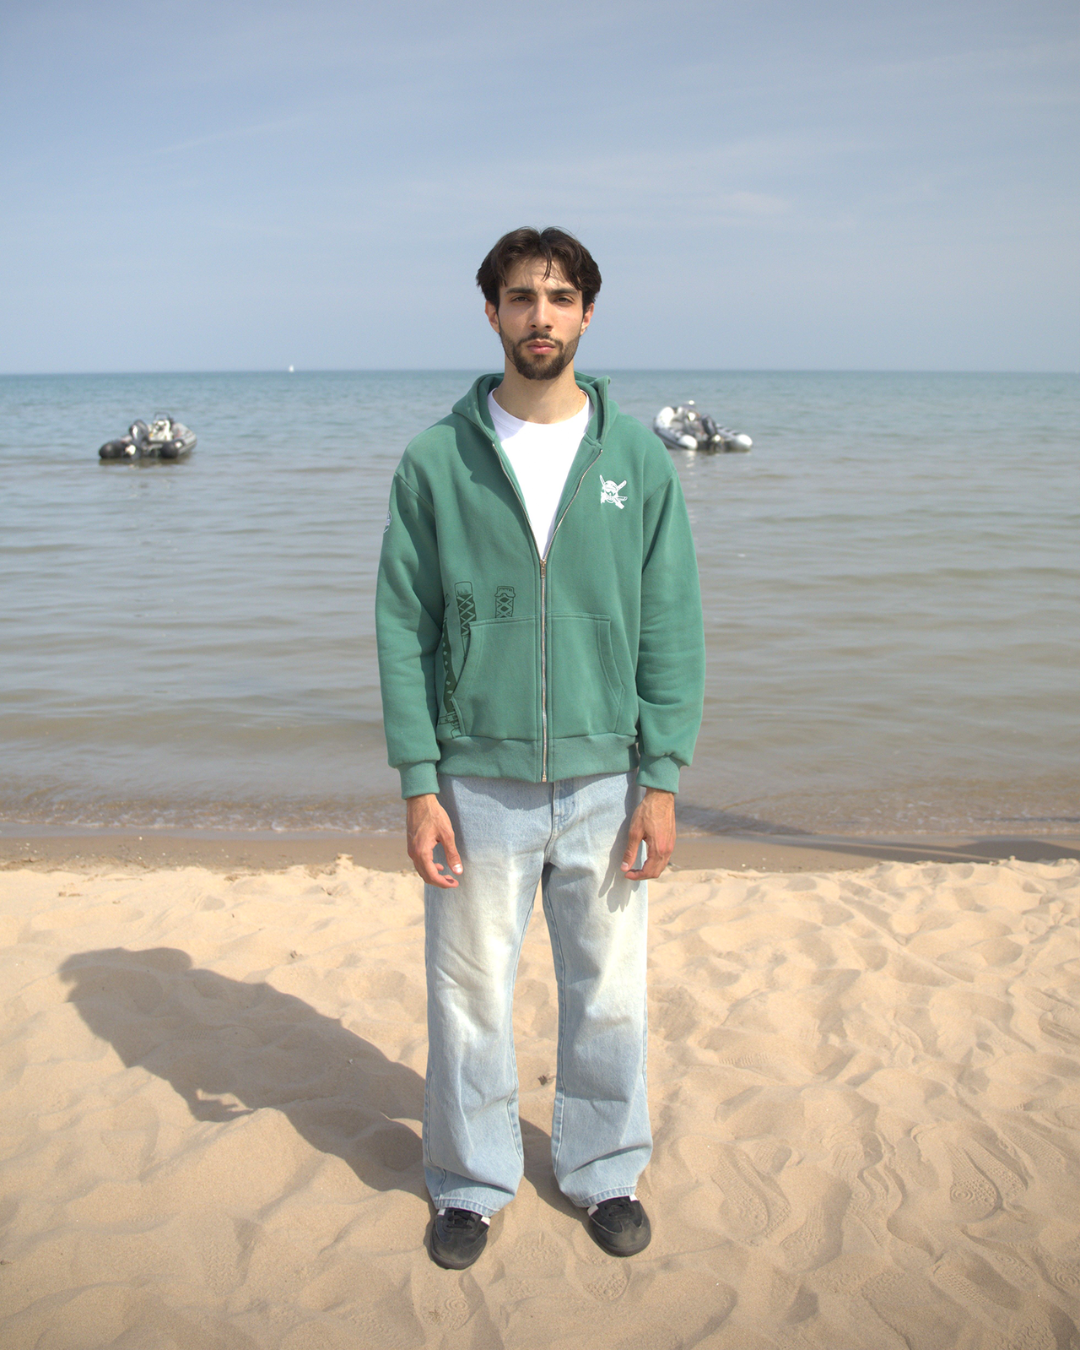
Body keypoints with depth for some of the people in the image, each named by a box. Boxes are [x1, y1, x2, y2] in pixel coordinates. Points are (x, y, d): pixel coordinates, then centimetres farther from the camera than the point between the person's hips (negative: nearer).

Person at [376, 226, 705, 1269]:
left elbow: (671, 628, 0)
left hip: (606, 781, 1)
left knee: (608, 996, 13)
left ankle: (605, 1172, 35)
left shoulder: (636, 458, 0)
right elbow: (405, 628, -2)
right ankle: (470, 1181, 32)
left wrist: (662, 780, -6)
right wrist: (419, 784, -7)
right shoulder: (436, 460, -2)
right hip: (478, 782, 0)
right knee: (468, 997, 10)